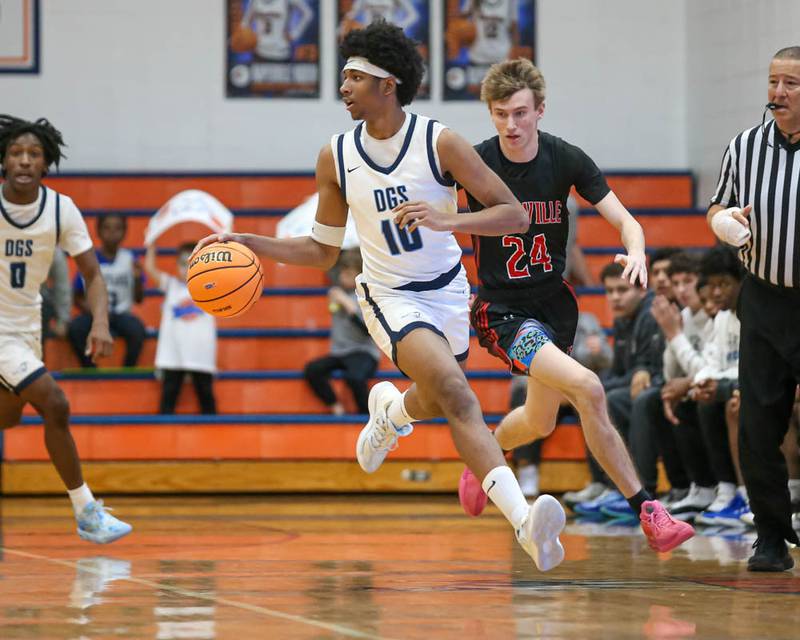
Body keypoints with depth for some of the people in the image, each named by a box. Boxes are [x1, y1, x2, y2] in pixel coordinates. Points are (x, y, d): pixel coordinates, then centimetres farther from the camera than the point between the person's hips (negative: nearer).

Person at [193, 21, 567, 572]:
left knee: (436, 403, 21)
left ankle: (391, 411, 61)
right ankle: (524, 519, -38)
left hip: (448, 289, 1)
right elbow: (323, 251, 7)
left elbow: (514, 215, -15)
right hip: (392, 296, -1)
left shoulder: (440, 143, -14)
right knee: (455, 394, -26)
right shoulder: (336, 157, -5)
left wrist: (445, 220, -31)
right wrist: (249, 244, -4)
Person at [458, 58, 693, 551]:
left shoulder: (565, 159, -7)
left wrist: (636, 251, -32)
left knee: (540, 423, 19)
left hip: (554, 302, 5)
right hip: (502, 311, -5)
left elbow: (624, 220, -10)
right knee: (587, 389, -26)